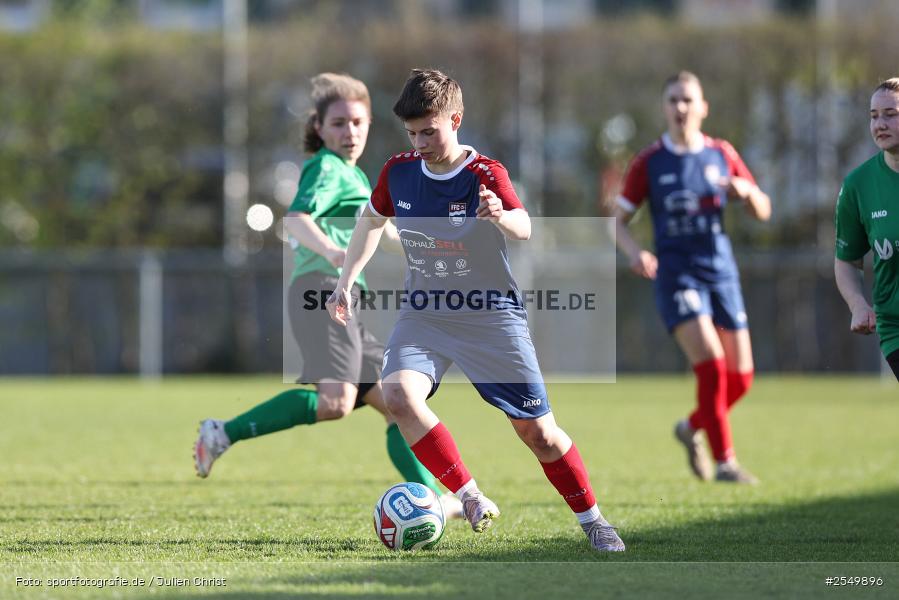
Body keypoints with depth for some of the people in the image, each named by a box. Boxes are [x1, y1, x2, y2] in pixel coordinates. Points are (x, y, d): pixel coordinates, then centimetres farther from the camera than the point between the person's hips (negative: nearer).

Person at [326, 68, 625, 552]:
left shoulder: (485, 174, -14)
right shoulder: (398, 171, -2)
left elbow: (523, 228, -32)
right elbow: (371, 222, 18)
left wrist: (500, 217, -55)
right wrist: (345, 282, 10)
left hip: (490, 314, -3)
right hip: (423, 314, 3)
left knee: (536, 429, -2)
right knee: (398, 393, -26)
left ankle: (591, 519, 18)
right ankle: (470, 499, -18)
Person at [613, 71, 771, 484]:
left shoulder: (721, 154, 6)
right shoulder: (648, 163, -1)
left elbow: (762, 211, 11)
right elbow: (618, 220, 3)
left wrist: (745, 191, -12)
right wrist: (634, 251, -18)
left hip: (721, 271, 4)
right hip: (676, 274, -4)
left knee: (741, 376, 3)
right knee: (710, 364, -19)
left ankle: (692, 427, 31)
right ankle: (724, 461, -12)